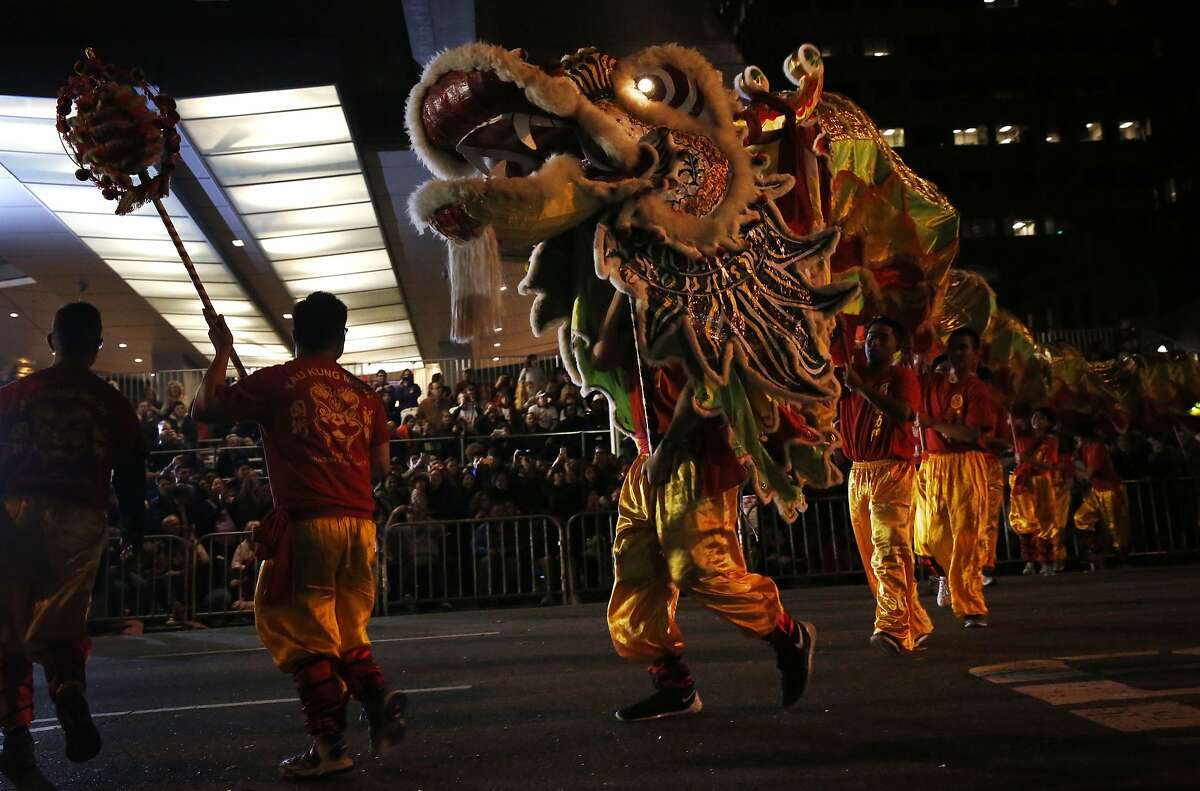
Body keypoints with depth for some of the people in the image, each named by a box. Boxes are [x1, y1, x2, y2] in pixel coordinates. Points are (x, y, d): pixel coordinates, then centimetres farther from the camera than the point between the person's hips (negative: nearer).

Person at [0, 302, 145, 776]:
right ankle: (68, 687, -21)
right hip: (79, 520, 0)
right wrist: (134, 527, 22)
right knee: (61, 625, 9)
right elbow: (130, 474, 9)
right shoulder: (113, 404, 6)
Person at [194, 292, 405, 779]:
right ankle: (377, 695, -2)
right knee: (345, 630, 20)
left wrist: (222, 351, 17)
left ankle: (330, 746, 6)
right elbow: (381, 469, 12)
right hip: (359, 525, 5)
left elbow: (204, 408, 6)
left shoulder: (276, 381, -1)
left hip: (306, 524, -5)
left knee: (302, 635, 5)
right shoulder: (363, 392, 11)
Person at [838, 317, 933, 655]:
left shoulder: (902, 376, 1)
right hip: (858, 473, 7)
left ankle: (894, 629, -23)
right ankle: (915, 626, 21)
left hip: (892, 472, -6)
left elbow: (902, 412, -19)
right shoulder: (851, 376, 18)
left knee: (889, 550, -18)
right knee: (873, 557, 9)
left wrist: (860, 386, -18)